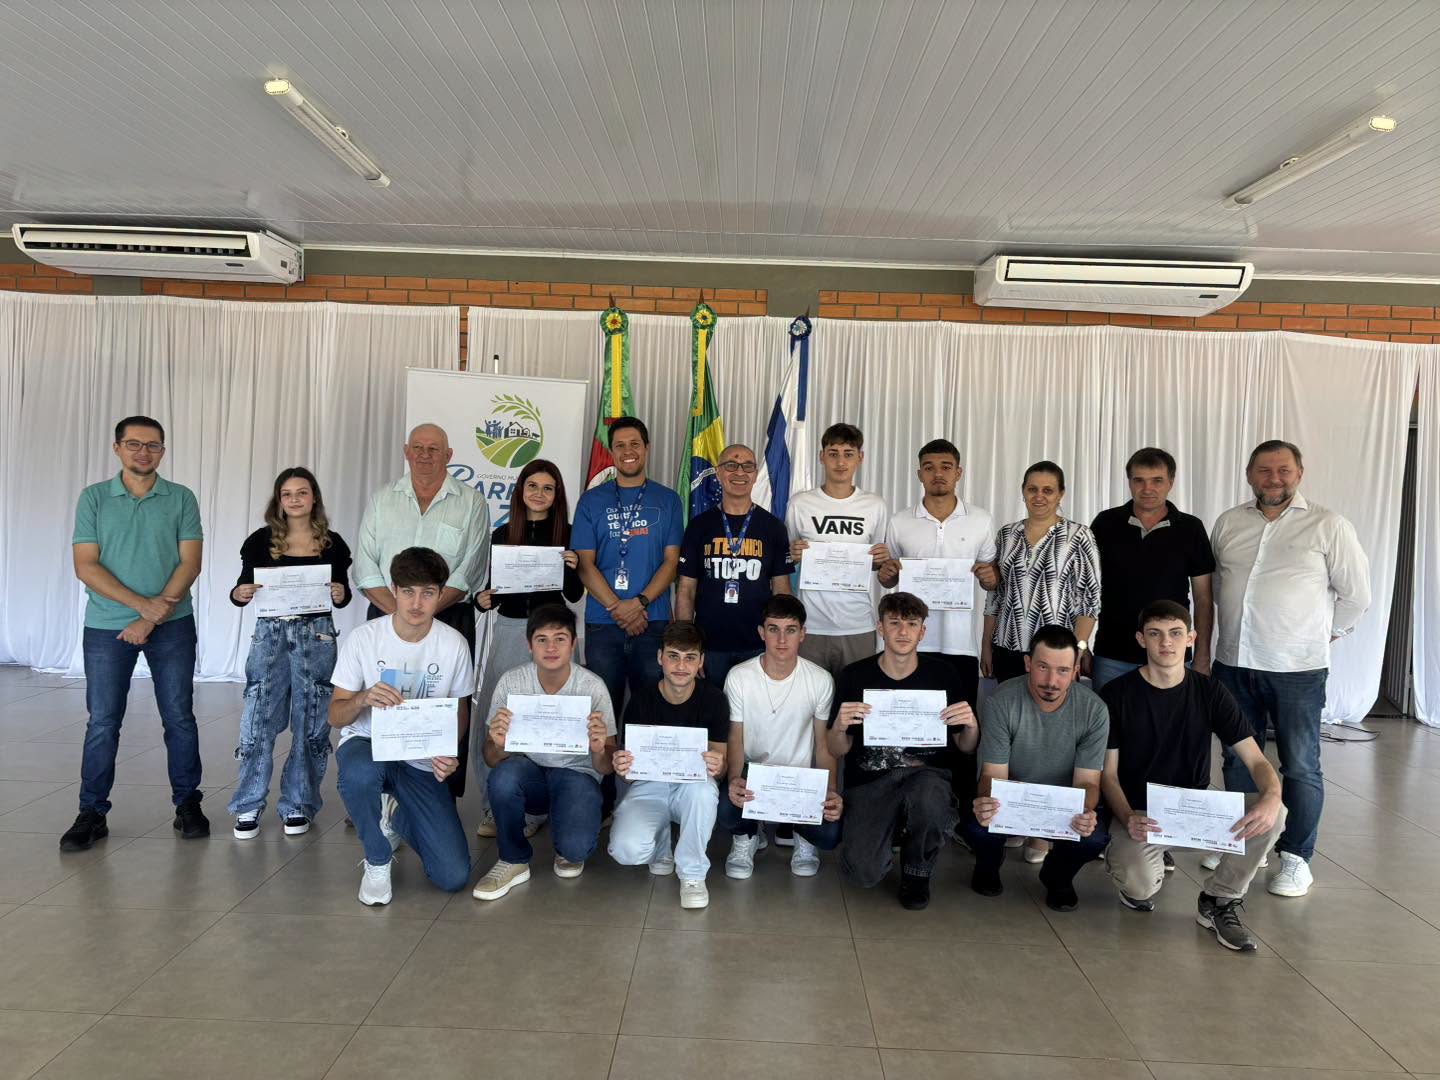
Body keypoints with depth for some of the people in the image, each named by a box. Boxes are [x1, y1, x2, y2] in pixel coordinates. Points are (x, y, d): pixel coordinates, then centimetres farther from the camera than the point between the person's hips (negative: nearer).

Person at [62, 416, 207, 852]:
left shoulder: (181, 499, 2)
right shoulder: (94, 498, 3)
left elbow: (190, 563, -4)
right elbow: (86, 565, -4)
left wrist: (152, 617, -12)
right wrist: (142, 603, -15)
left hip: (172, 624, 0)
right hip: (107, 626, 0)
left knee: (179, 717, 4)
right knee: (102, 722, 4)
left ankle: (187, 804, 16)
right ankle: (92, 813, 15)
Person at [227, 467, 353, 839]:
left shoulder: (332, 543, 3)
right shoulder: (261, 540, 2)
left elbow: (343, 593, 9)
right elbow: (244, 588, 5)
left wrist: (340, 595, -13)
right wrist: (238, 594, -17)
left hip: (316, 636, 1)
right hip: (270, 634, 0)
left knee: (310, 724, 6)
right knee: (258, 721, -1)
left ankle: (298, 804, 20)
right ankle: (249, 806, 14)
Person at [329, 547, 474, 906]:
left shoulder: (454, 644, -8)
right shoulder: (362, 639, -11)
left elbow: (460, 711, 5)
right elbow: (335, 716, -6)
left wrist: (450, 755, -16)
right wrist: (363, 699, -30)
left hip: (423, 762, 1)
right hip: (367, 745, -1)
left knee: (453, 876, -10)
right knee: (358, 773, -41)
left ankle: (396, 815, 22)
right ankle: (377, 861, -9)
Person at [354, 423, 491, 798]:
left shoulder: (471, 504, 3)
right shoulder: (382, 500, 12)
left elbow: (469, 572, -5)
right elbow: (365, 567, 5)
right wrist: (397, 611, -9)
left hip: (449, 622, -2)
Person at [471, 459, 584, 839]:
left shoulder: (567, 535, 4)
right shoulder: (502, 534, 9)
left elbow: (574, 595, 3)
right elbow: (492, 587, 11)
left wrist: (572, 569, -15)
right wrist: (482, 600, -10)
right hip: (507, 630, 2)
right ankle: (493, 809, 9)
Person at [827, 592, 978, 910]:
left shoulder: (943, 675, 1)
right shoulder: (855, 676, -1)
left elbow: (966, 748, 8)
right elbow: (838, 751, 4)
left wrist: (971, 726, -15)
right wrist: (839, 726, -19)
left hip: (926, 773, 1)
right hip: (868, 780, 0)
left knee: (929, 796, -37)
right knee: (865, 873, -22)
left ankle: (917, 873, -2)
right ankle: (892, 831, 16)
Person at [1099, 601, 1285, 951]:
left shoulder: (1209, 693, -1)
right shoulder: (1116, 694, -7)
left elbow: (1256, 761, -6)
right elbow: (1108, 773, -6)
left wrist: (1271, 797, -30)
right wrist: (1128, 819, -25)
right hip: (1138, 813, -3)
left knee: (1273, 815, -24)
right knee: (1139, 885, -33)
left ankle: (1219, 900, -2)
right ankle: (1150, 868, 8)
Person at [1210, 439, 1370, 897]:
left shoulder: (1328, 526, -4)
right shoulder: (1228, 523, 7)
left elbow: (1355, 594, 1)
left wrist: (1324, 634, 6)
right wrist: (1236, 626, 13)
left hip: (1297, 669, -4)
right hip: (1234, 662, 4)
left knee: (1300, 766, 2)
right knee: (1237, 759, 14)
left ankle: (1296, 858, 15)